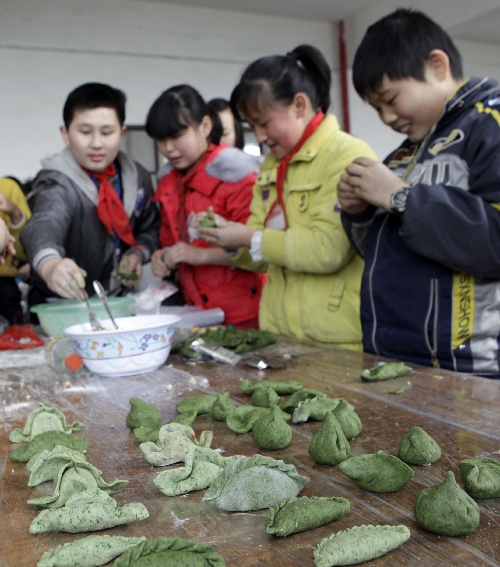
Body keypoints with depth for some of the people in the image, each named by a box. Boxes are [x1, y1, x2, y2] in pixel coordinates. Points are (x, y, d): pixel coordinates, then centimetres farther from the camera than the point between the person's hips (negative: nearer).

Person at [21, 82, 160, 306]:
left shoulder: (138, 178, 0)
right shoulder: (58, 184, -16)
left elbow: (150, 228, 16)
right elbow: (44, 225, -37)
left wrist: (138, 253, -4)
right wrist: (50, 264, -58)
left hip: (118, 302, 3)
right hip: (62, 308, -3)